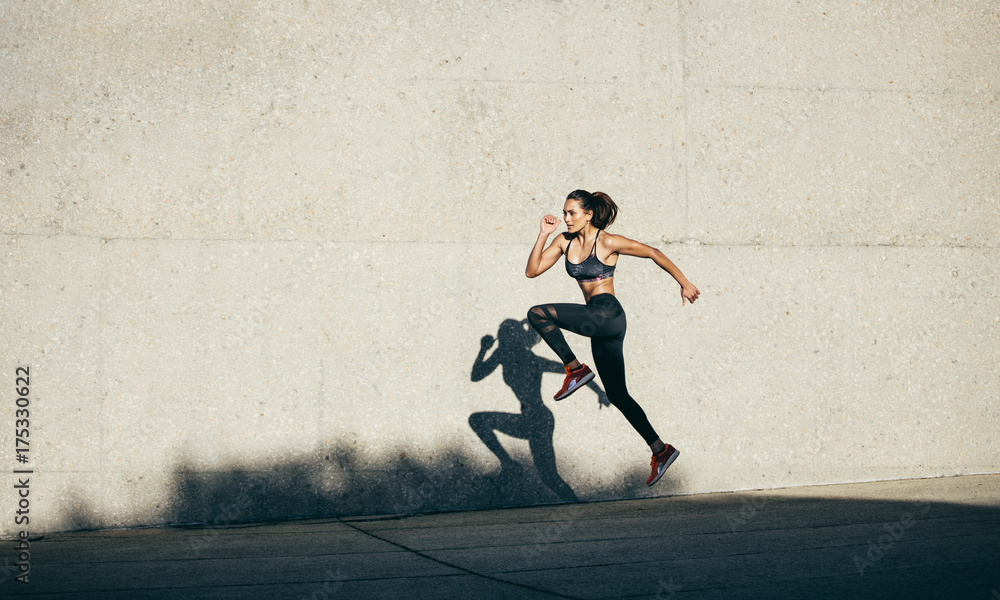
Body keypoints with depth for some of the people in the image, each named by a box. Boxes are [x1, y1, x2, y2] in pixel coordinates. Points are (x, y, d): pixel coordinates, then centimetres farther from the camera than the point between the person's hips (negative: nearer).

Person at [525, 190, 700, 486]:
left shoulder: (608, 242, -7)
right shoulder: (565, 241, 11)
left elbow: (653, 253, 1)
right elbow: (532, 270, 7)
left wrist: (684, 283, 6)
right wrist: (543, 235, -1)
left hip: (608, 314, -8)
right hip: (599, 326, 8)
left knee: (537, 313, -20)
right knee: (617, 394, 12)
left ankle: (576, 369, -10)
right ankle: (661, 450, 19)